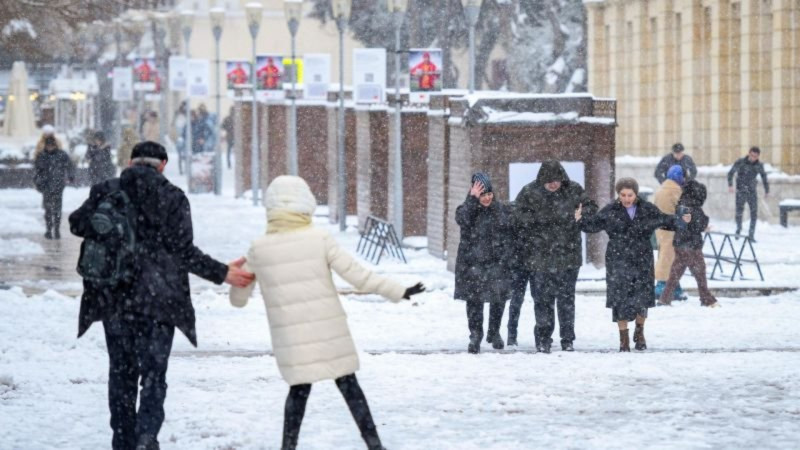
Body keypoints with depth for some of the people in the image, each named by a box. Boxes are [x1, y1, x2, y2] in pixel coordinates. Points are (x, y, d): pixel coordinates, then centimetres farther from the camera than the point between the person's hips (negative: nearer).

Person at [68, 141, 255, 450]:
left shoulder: (107, 192, 1)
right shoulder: (173, 198, -3)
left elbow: (78, 224, 5)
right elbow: (184, 250, -8)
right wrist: (222, 274, -4)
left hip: (114, 298, 2)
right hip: (158, 300, -2)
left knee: (122, 373, 13)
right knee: (153, 375, 1)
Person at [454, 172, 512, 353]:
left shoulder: (501, 210, 7)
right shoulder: (467, 209, 1)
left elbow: (508, 236, 8)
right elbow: (462, 219, -23)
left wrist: (505, 256, 0)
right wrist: (472, 199, -25)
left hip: (496, 263, 2)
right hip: (472, 263, -2)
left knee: (499, 298, 7)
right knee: (474, 300, -3)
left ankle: (494, 332, 27)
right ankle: (475, 336, 6)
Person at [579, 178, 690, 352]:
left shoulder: (648, 210, 3)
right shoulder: (610, 211, 0)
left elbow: (665, 221, 14)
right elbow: (593, 224, 2)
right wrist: (581, 220, -15)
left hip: (642, 262, 1)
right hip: (618, 262, -1)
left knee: (642, 299, 2)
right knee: (620, 299, -3)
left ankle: (639, 333, 27)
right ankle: (624, 339, 9)